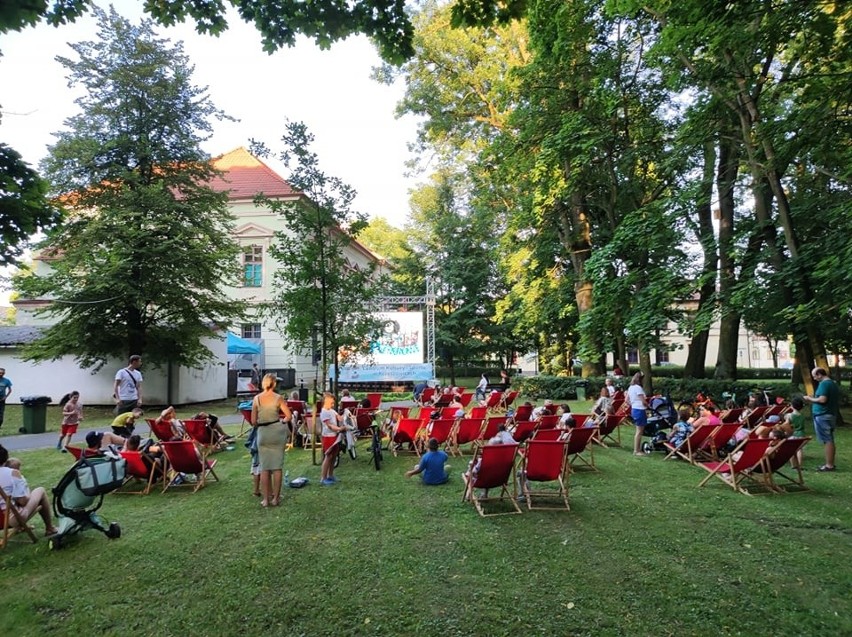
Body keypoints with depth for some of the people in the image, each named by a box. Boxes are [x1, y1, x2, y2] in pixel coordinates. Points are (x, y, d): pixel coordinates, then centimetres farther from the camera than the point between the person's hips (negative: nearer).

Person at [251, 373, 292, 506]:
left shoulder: (256, 398, -1)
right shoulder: (278, 398, -5)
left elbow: (253, 421, 1)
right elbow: (289, 416, -2)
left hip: (263, 432, 1)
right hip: (277, 431, -1)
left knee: (264, 467, 8)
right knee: (277, 466, 6)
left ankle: (265, 499, 10)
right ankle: (275, 498, 10)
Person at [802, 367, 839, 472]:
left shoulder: (824, 384, -15)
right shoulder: (833, 384, 15)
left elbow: (822, 399, -24)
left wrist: (810, 399, -8)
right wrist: (812, 400, 18)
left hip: (822, 416, -10)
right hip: (831, 415, 10)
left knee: (827, 441, -6)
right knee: (829, 440, 14)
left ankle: (829, 465, -3)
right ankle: (830, 464, 20)